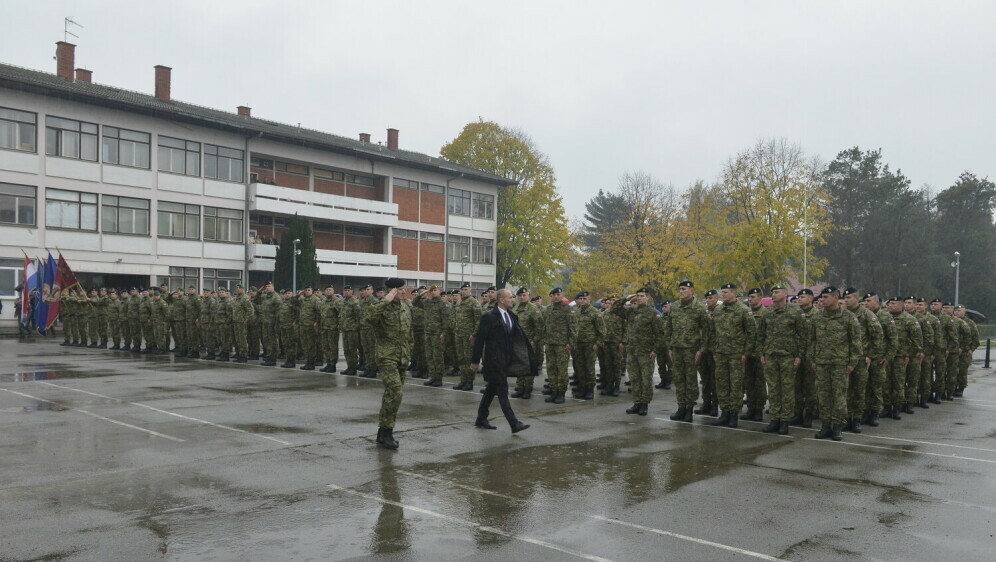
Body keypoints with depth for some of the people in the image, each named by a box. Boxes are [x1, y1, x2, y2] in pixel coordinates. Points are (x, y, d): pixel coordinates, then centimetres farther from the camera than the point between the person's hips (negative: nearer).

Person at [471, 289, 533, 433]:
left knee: (492, 389, 16)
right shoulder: (489, 317, -12)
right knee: (502, 390, -7)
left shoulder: (511, 316, 10)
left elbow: (519, 334, 13)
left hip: (506, 359, 8)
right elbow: (479, 340, -9)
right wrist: (475, 361, -8)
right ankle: (514, 424, -8)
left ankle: (481, 420, 27)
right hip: (494, 360, -8)